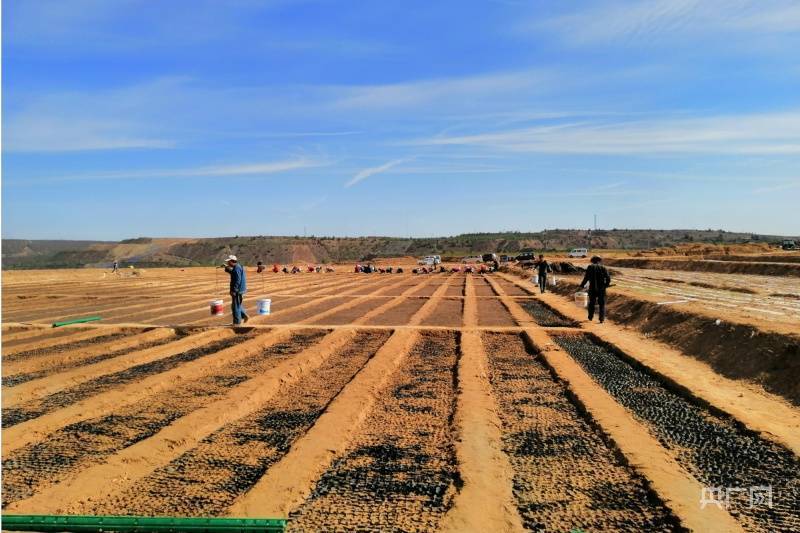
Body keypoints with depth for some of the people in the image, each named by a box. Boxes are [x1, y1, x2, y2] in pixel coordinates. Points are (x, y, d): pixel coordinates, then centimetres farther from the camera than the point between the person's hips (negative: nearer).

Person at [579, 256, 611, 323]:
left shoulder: (590, 267, -4)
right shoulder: (603, 268, -1)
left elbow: (586, 278, -10)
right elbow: (608, 278, -6)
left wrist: (582, 285, 5)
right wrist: (606, 284, 13)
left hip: (592, 289, 0)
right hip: (601, 289, 0)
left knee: (591, 303, 19)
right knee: (602, 304, 11)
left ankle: (590, 317, 29)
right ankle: (601, 319, 4)